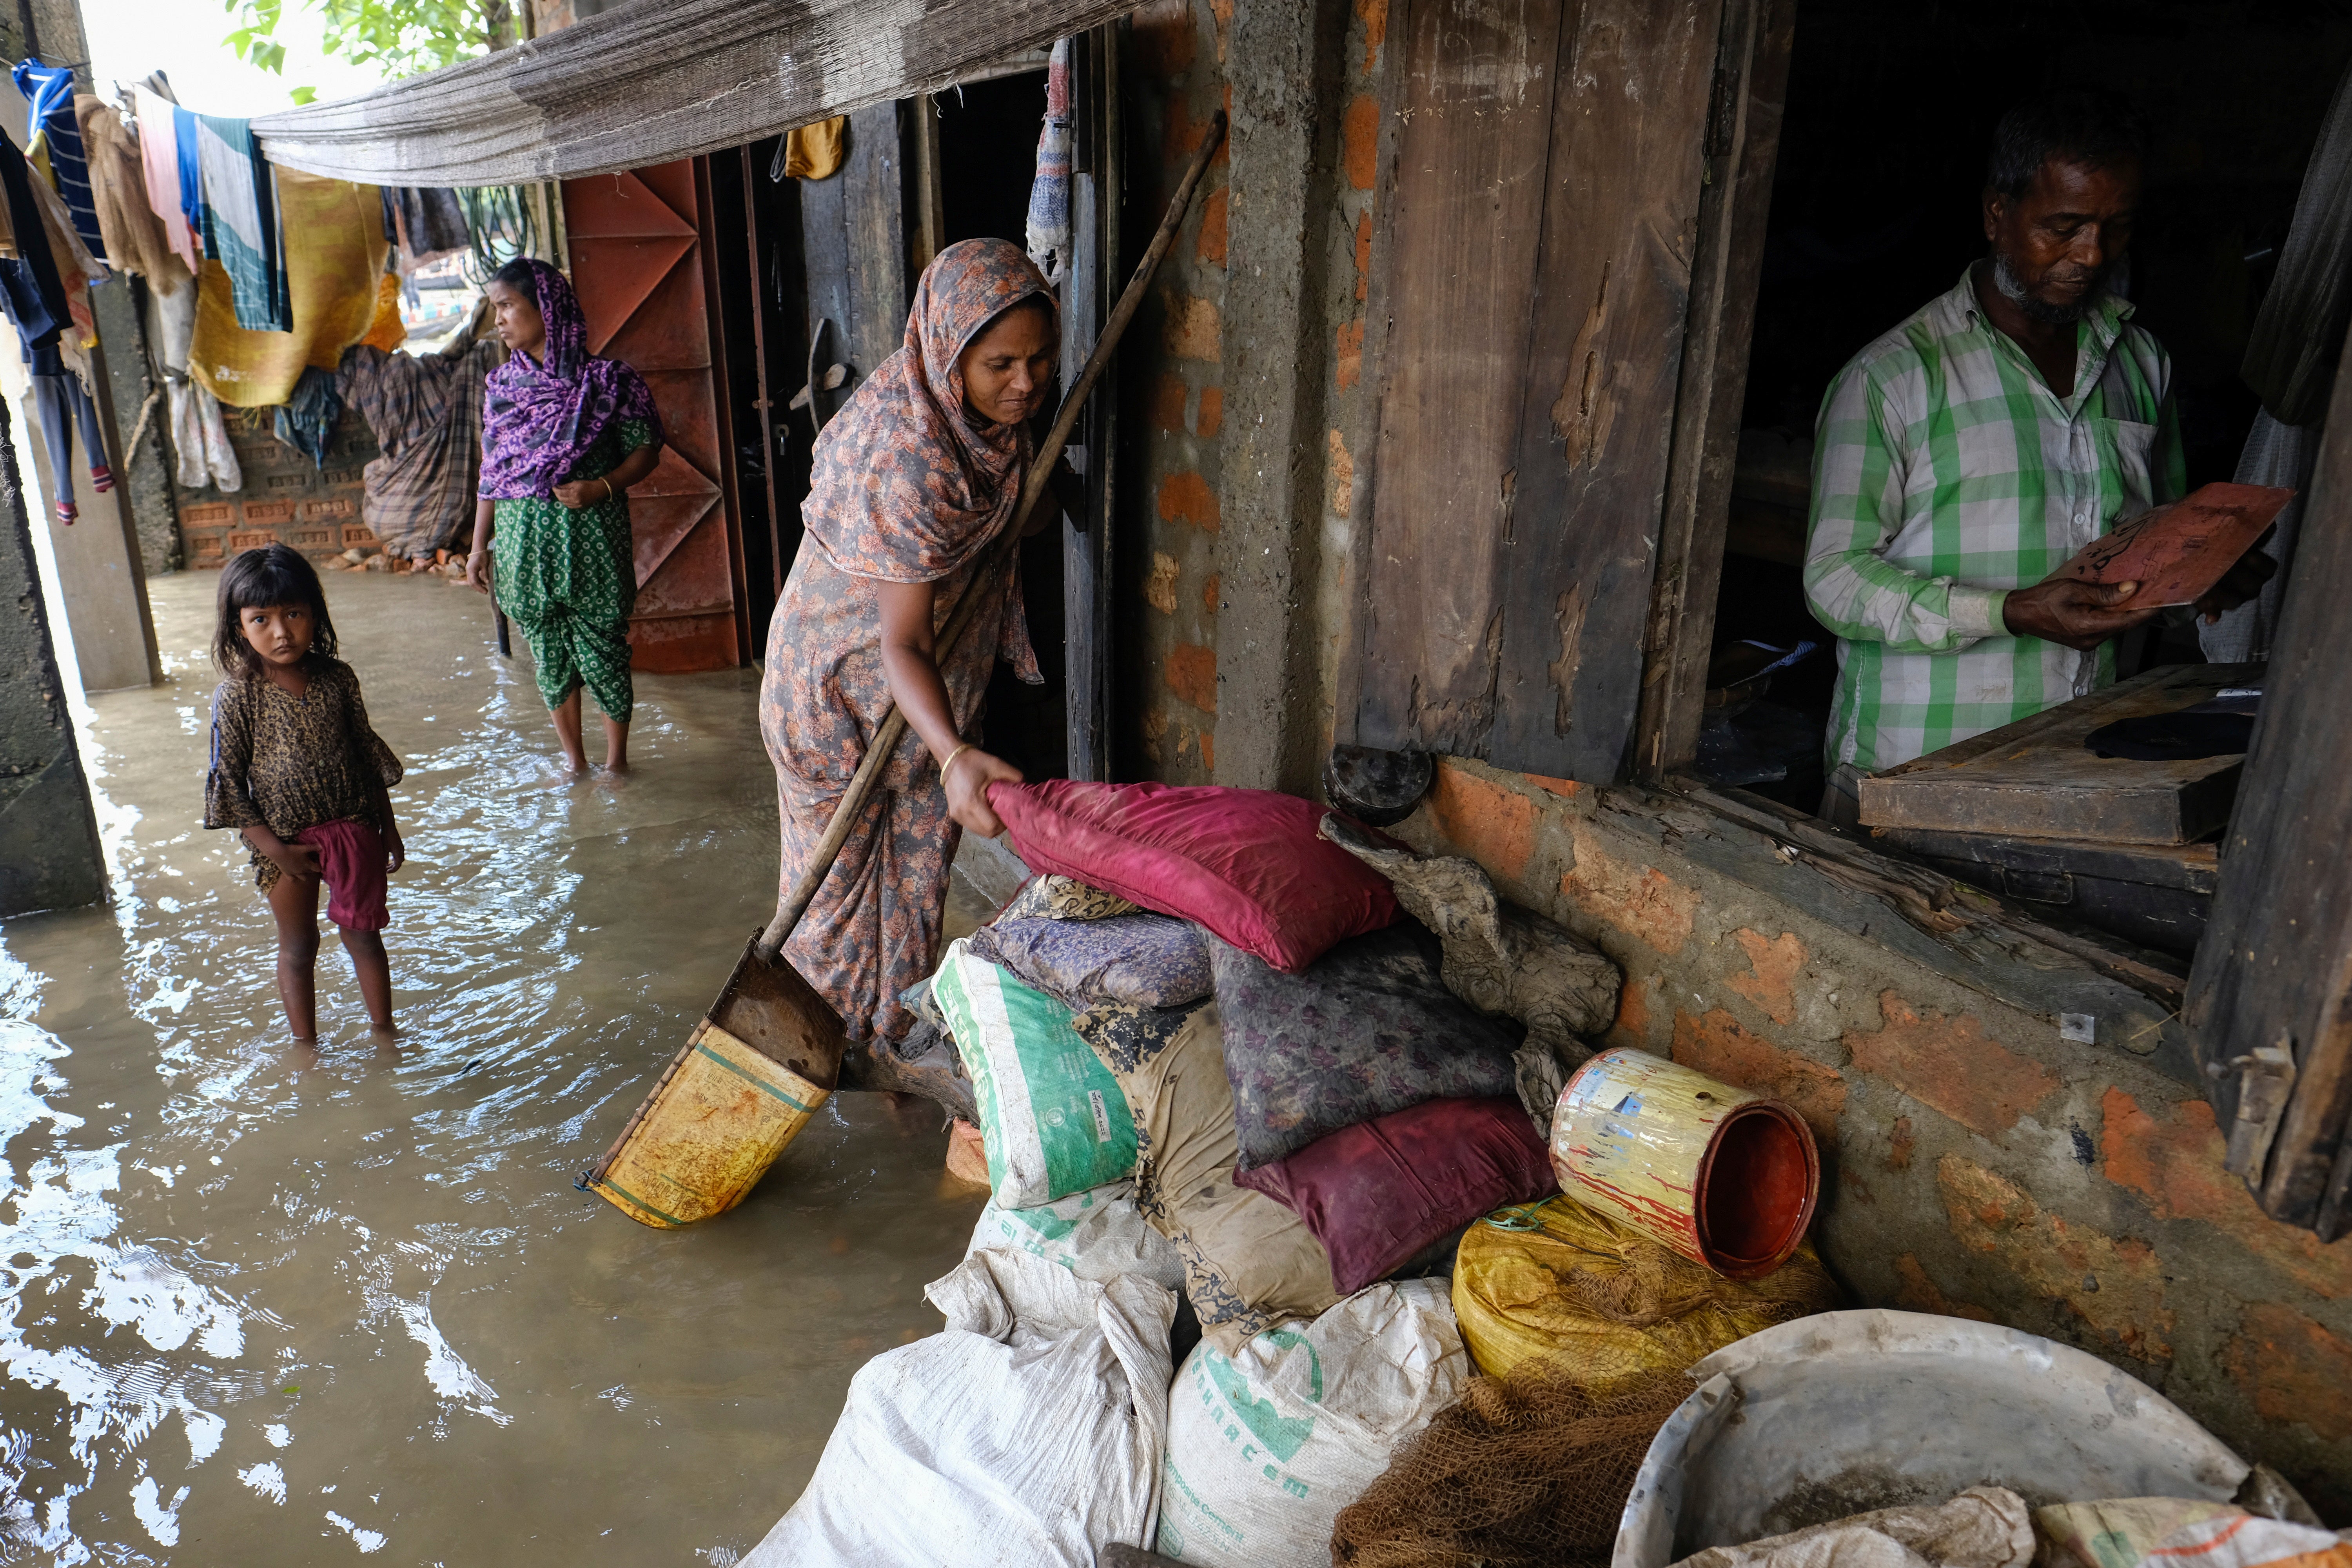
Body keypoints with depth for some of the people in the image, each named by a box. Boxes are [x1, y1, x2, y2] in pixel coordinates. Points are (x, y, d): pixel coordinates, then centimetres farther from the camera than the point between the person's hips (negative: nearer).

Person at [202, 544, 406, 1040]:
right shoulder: (237, 697, -12)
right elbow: (228, 784, -9)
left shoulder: (338, 679, -3)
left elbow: (368, 752, 6)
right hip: (286, 840, -2)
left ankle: (384, 1030, 29)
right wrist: (274, 848, -13)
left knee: (363, 934, 12)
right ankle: (306, 1046, 27)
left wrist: (388, 827, 10)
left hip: (354, 830, 2)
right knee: (298, 947, 12)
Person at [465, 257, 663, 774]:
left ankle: (616, 759, 19)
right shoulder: (502, 385, 8)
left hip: (591, 541, -4)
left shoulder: (604, 380, -5)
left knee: (602, 651, 2)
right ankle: (573, 759, 24)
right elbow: (491, 473, 13)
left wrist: (601, 487, -18)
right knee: (550, 655, 11)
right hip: (524, 542, 4)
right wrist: (479, 545, 12)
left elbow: (645, 449, -2)